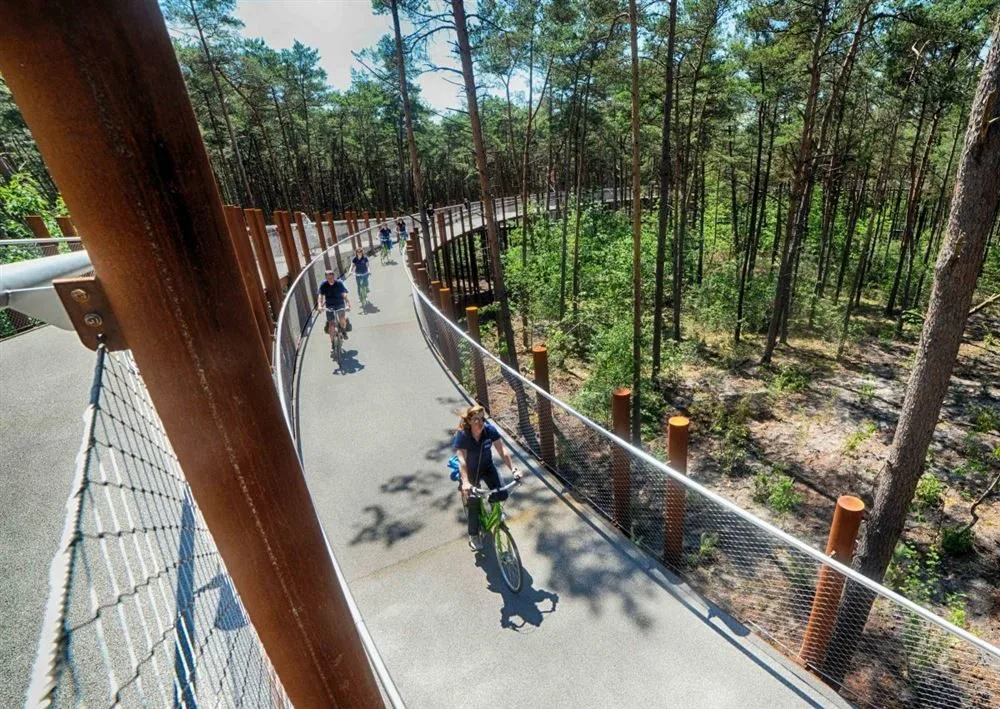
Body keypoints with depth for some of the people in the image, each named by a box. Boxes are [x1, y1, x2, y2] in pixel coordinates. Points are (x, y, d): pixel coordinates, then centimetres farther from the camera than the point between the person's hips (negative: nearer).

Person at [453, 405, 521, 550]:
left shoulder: (490, 430, -22)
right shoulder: (462, 435, -29)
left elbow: (502, 451, -22)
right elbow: (462, 459, -36)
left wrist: (513, 469, -31)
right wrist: (465, 482, -48)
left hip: (487, 467, 2)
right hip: (470, 471, -2)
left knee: (502, 495, -11)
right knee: (472, 504, -2)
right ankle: (473, 536, 23)